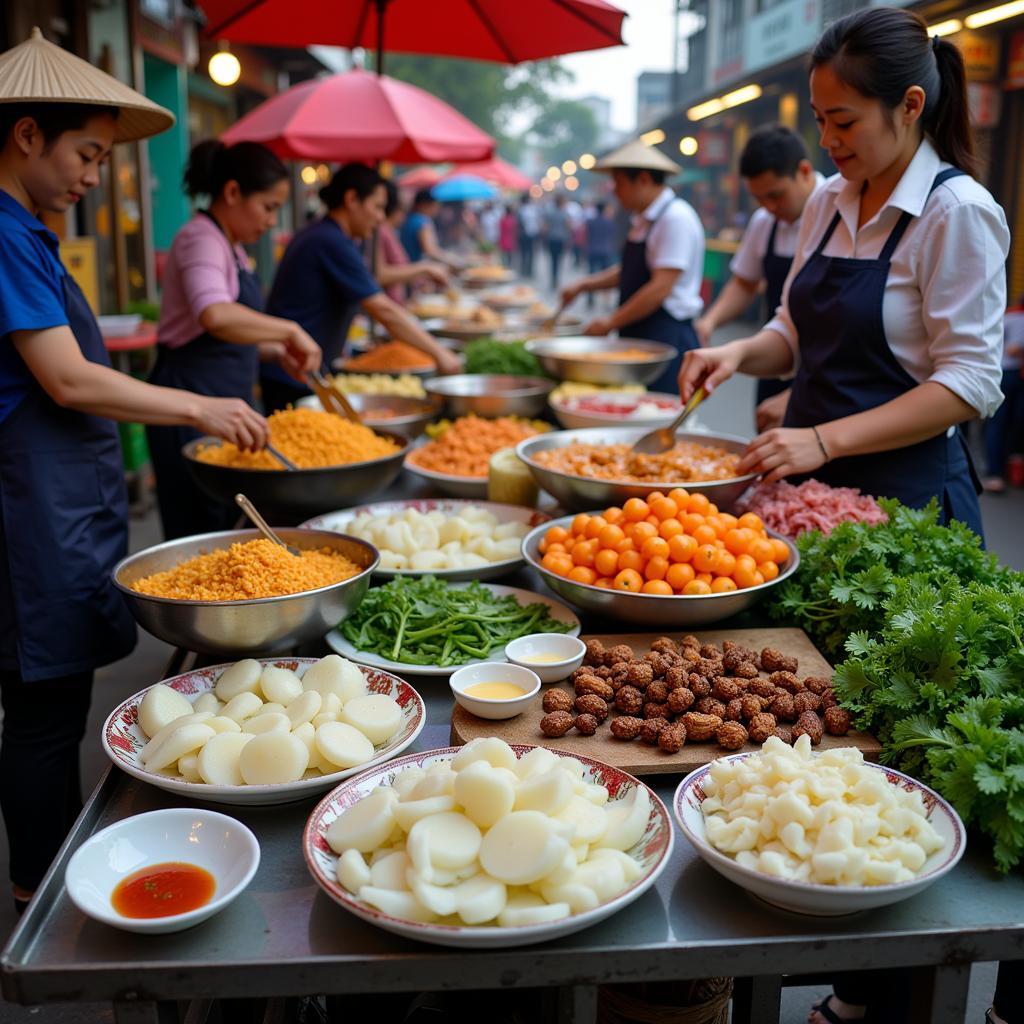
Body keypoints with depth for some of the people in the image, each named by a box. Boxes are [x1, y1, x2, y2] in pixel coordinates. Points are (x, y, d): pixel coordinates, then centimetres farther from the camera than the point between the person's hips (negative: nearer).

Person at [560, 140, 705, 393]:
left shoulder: (676, 217, -15)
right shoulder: (643, 220, 14)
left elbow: (661, 287, -20)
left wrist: (611, 322, -14)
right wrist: (584, 285, 15)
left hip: (666, 337, -9)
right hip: (638, 334, 9)